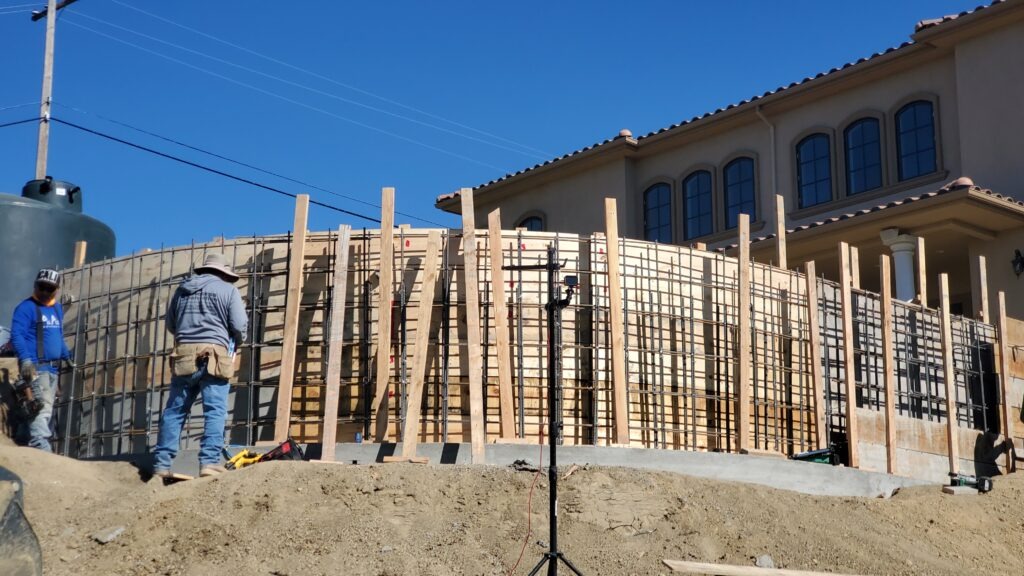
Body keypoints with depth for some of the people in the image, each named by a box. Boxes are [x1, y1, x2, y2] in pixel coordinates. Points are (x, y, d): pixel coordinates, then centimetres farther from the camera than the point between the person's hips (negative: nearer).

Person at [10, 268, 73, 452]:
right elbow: (17, 335, -16)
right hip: (35, 367, -8)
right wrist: (25, 359, -28)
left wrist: (67, 356, 23)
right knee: (42, 408, -19)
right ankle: (42, 450, -26)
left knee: (44, 410, 10)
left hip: (52, 368, 8)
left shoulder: (57, 309, 19)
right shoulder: (27, 307, -7)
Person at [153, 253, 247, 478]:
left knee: (174, 411, 8)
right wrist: (235, 345, 17)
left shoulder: (183, 289, 19)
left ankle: (161, 464, 6)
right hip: (213, 355, -4)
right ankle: (209, 461, -14)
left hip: (183, 355, 4)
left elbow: (170, 324, 25)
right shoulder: (228, 290, 5)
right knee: (215, 411, -5)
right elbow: (240, 326, -2)